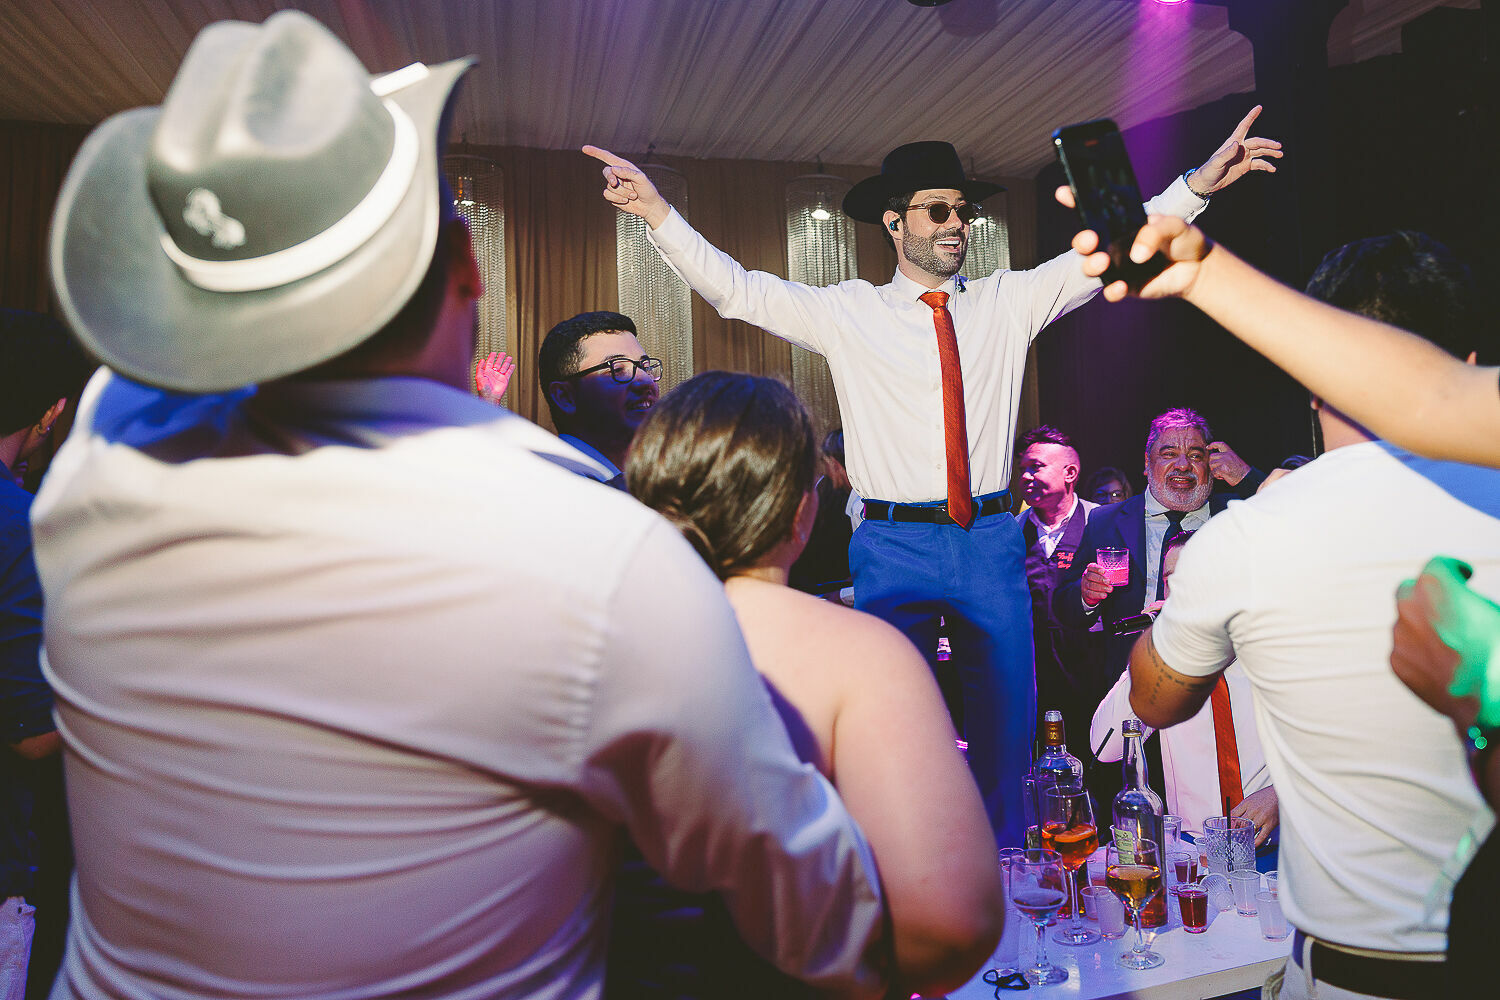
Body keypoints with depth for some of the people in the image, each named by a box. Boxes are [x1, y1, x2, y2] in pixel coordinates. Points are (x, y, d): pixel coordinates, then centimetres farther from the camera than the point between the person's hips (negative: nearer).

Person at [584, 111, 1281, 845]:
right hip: (894, 546, -2)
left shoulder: (1009, 302, 9)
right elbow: (736, 290, -4)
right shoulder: (847, 312, 2)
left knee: (1007, 721, 10)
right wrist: (658, 214, -15)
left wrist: (1197, 184, -5)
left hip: (991, 543, 3)